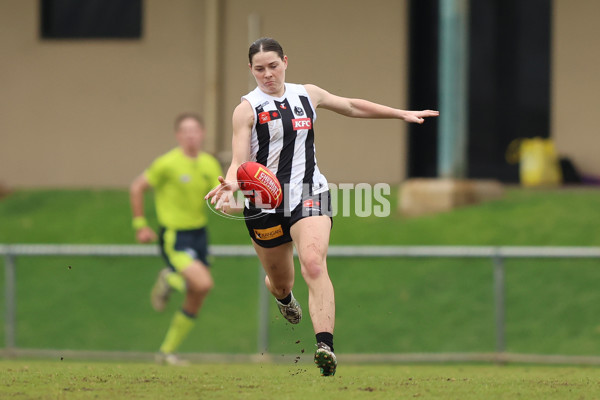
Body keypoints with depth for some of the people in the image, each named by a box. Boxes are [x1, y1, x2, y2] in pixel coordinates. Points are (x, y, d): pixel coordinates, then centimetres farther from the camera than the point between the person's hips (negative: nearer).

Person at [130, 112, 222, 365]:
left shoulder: (210, 165, 3)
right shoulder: (168, 164, -13)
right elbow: (137, 188, -3)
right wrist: (140, 225, -4)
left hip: (199, 233, 6)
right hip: (174, 237, -6)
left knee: (196, 301, 7)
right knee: (203, 283, -25)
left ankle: (167, 351, 21)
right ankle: (169, 280, 7)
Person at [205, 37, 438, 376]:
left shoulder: (308, 95, 7)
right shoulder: (247, 109, -3)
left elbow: (353, 107, 23)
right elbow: (240, 162, -11)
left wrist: (402, 114, 26)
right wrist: (231, 184, -33)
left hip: (308, 194, 0)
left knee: (314, 263, -25)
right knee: (280, 281, 13)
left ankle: (326, 346, -39)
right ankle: (283, 297, 55)